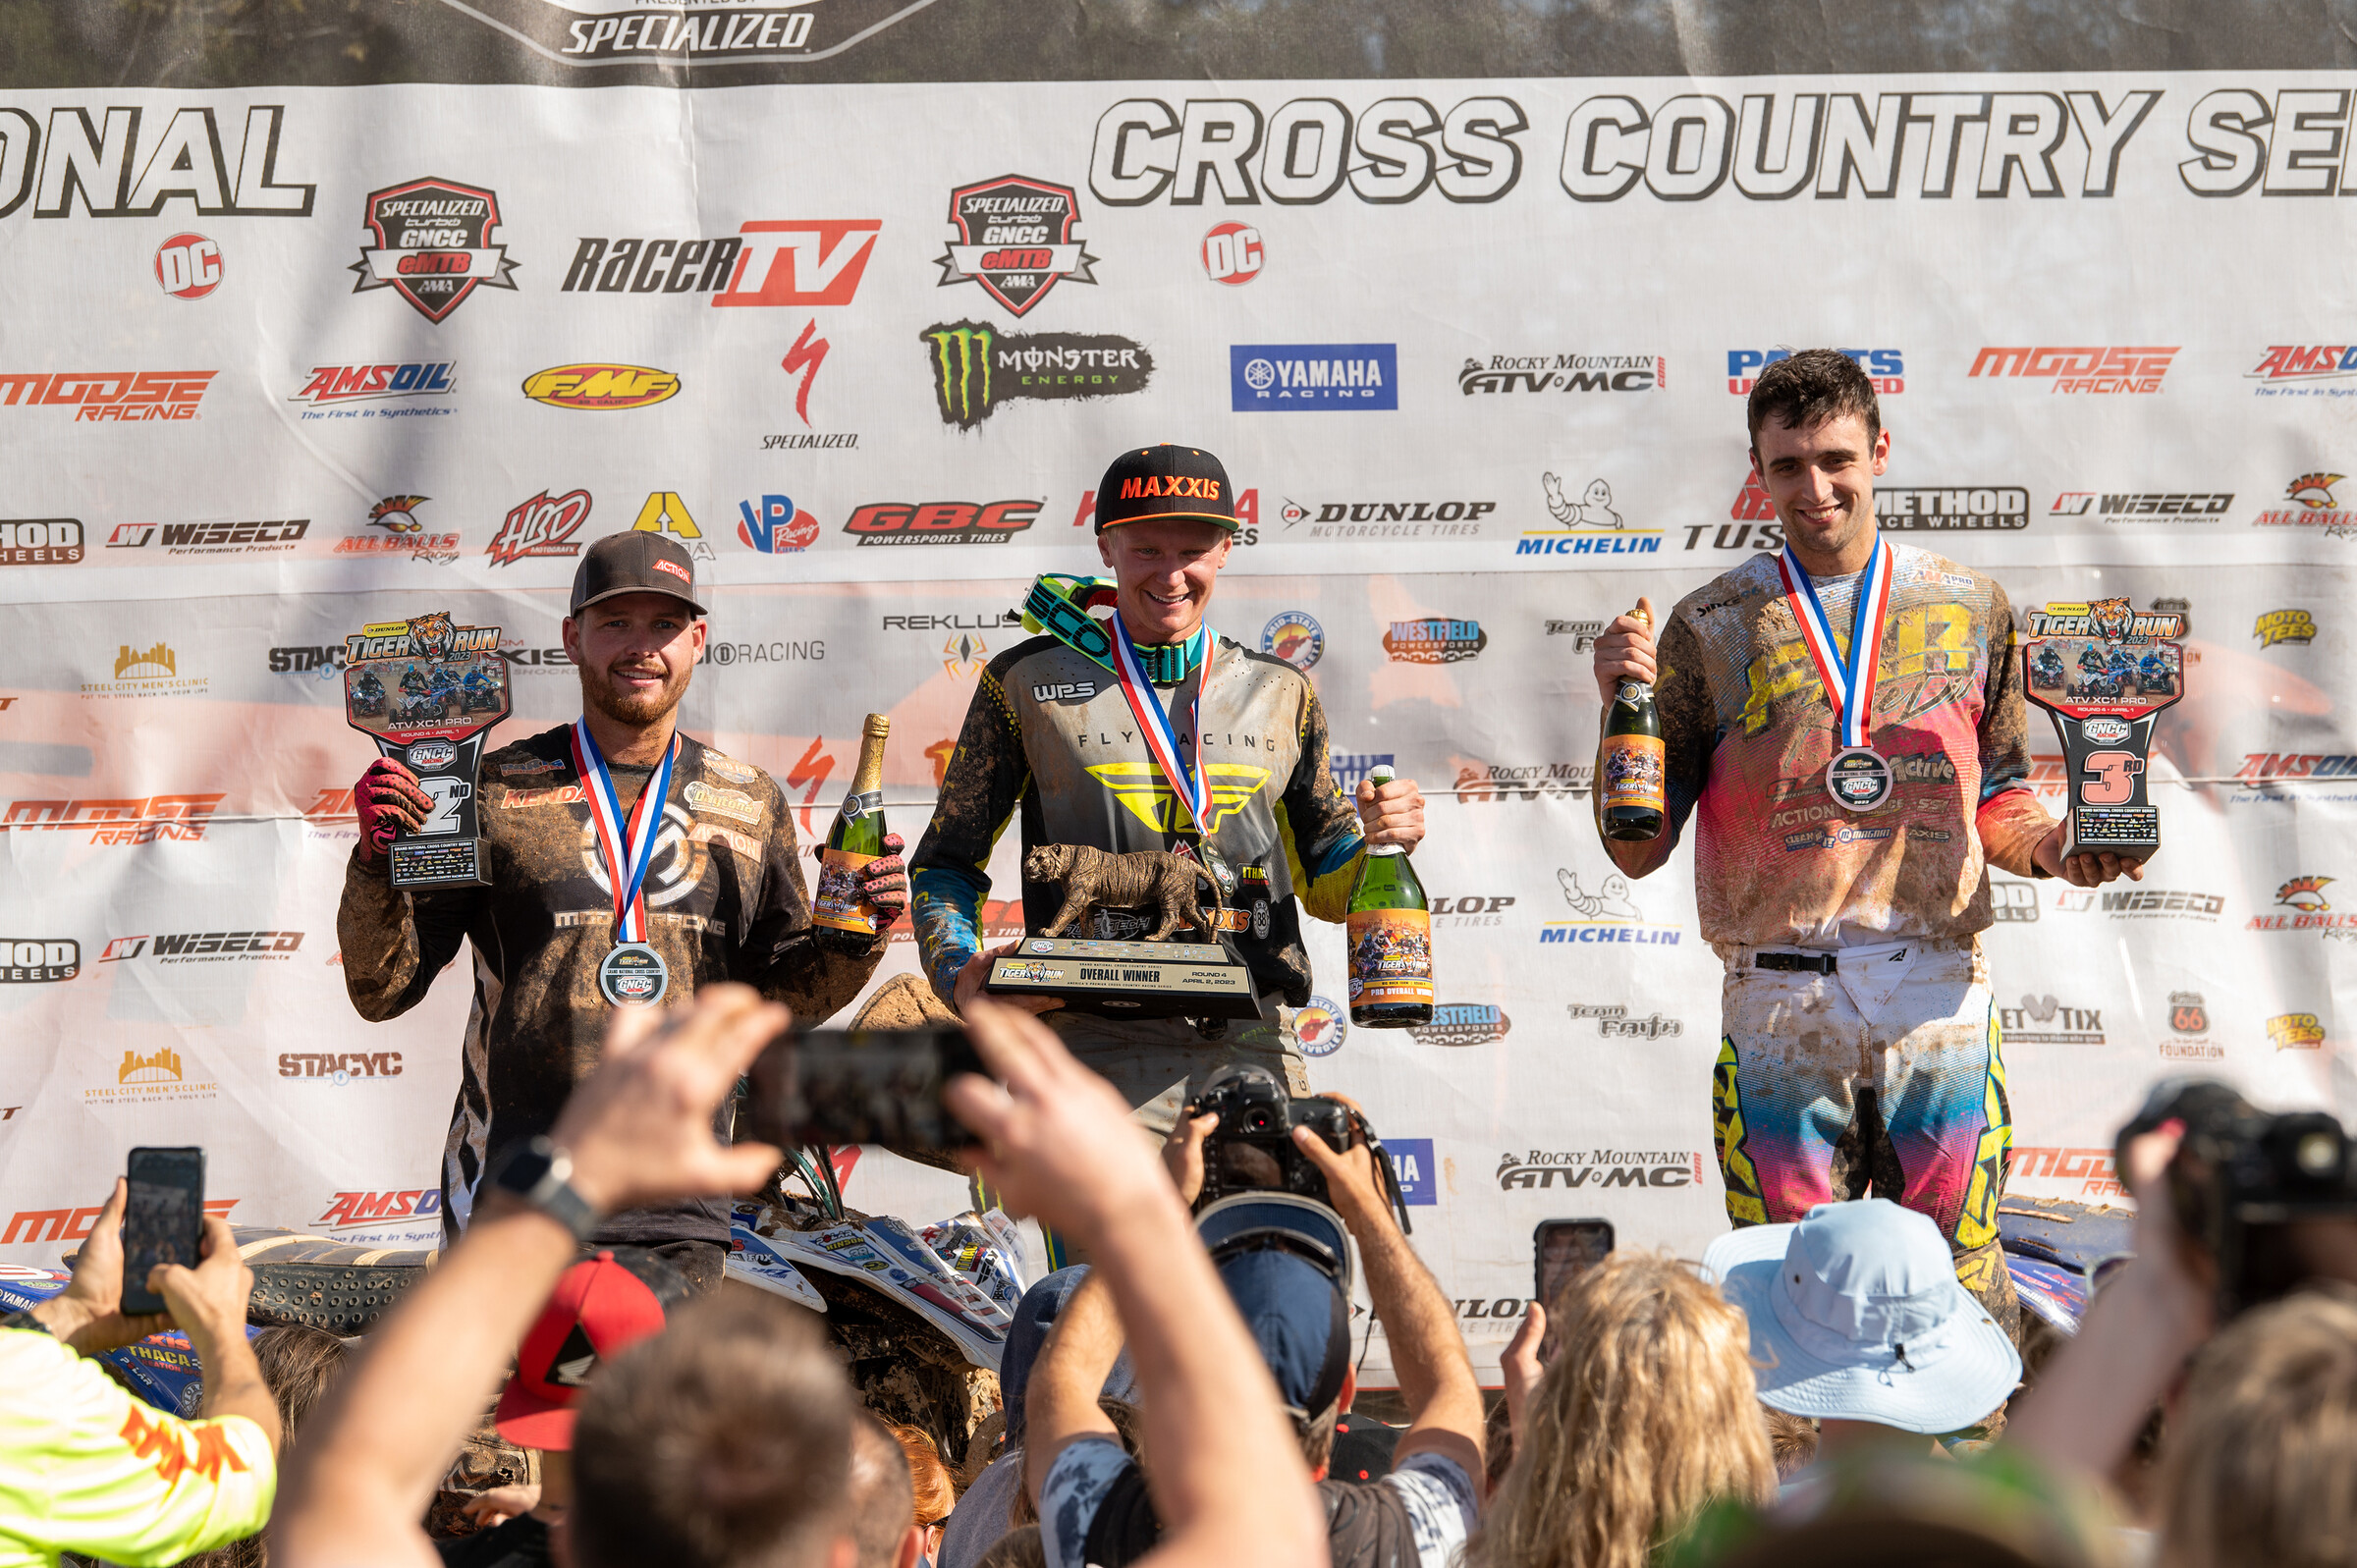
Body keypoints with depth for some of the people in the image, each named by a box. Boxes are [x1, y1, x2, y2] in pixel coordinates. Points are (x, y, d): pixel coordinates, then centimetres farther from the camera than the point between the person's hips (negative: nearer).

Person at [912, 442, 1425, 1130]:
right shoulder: (1030, 684, 9)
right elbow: (948, 861, 13)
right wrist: (959, 973, -6)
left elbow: (1323, 886, 23)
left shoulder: (1280, 693, 17)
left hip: (1255, 1046, 3)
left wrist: (1375, 838, 1)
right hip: (1101, 1042, -3)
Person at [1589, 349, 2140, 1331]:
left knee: (1963, 1298, 4)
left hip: (1939, 997, 1)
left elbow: (1997, 801, 16)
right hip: (1778, 1009, -1)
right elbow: (1638, 851, 3)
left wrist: (2053, 849, -5)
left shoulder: (1969, 611, 8)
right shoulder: (1711, 629, 3)